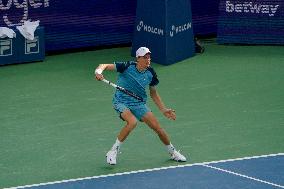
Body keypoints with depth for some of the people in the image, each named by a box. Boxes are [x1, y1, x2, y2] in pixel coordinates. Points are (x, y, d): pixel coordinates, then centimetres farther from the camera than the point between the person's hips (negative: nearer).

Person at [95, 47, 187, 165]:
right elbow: (105, 66, -12)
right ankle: (113, 152, -18)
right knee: (132, 122, -33)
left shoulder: (150, 73, -1)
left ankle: (173, 152, 24)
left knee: (157, 127, -3)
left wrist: (163, 110, 10)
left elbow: (153, 94, 14)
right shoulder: (127, 67, -15)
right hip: (121, 102, -4)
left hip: (139, 104, 4)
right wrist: (98, 72, -35)